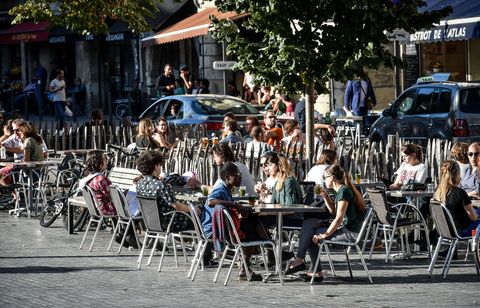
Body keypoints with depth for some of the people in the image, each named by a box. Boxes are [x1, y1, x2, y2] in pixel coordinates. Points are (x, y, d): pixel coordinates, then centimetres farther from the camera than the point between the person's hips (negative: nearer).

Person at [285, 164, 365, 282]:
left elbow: (339, 218, -20)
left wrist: (324, 235, -16)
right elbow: (334, 211, 27)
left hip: (350, 232, -10)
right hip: (345, 227, 10)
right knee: (308, 223, 5)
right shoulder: (341, 190, 15)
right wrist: (326, 197, 14)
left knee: (312, 235, -11)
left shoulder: (344, 191, -16)